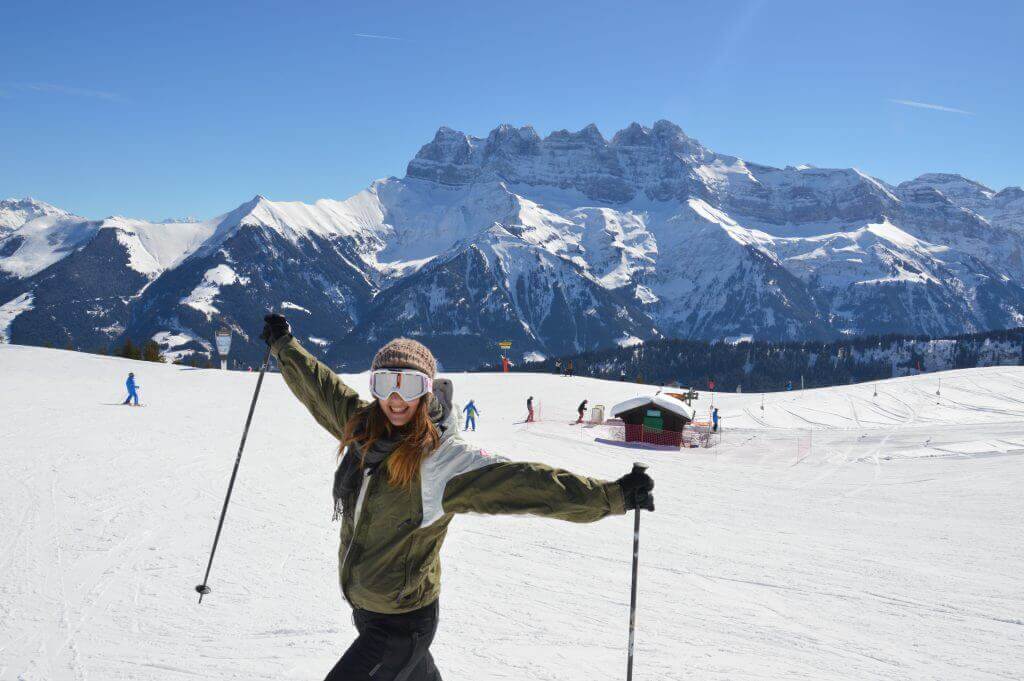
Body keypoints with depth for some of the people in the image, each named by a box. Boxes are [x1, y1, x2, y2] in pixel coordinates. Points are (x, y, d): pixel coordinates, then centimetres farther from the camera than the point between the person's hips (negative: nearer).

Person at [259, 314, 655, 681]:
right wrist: (283, 346, 24)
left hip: (403, 624, -7)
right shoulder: (362, 427, -5)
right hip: (363, 609, 7)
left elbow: (525, 483, -31)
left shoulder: (444, 459, -24)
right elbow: (319, 386, 13)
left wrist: (612, 496, -39)